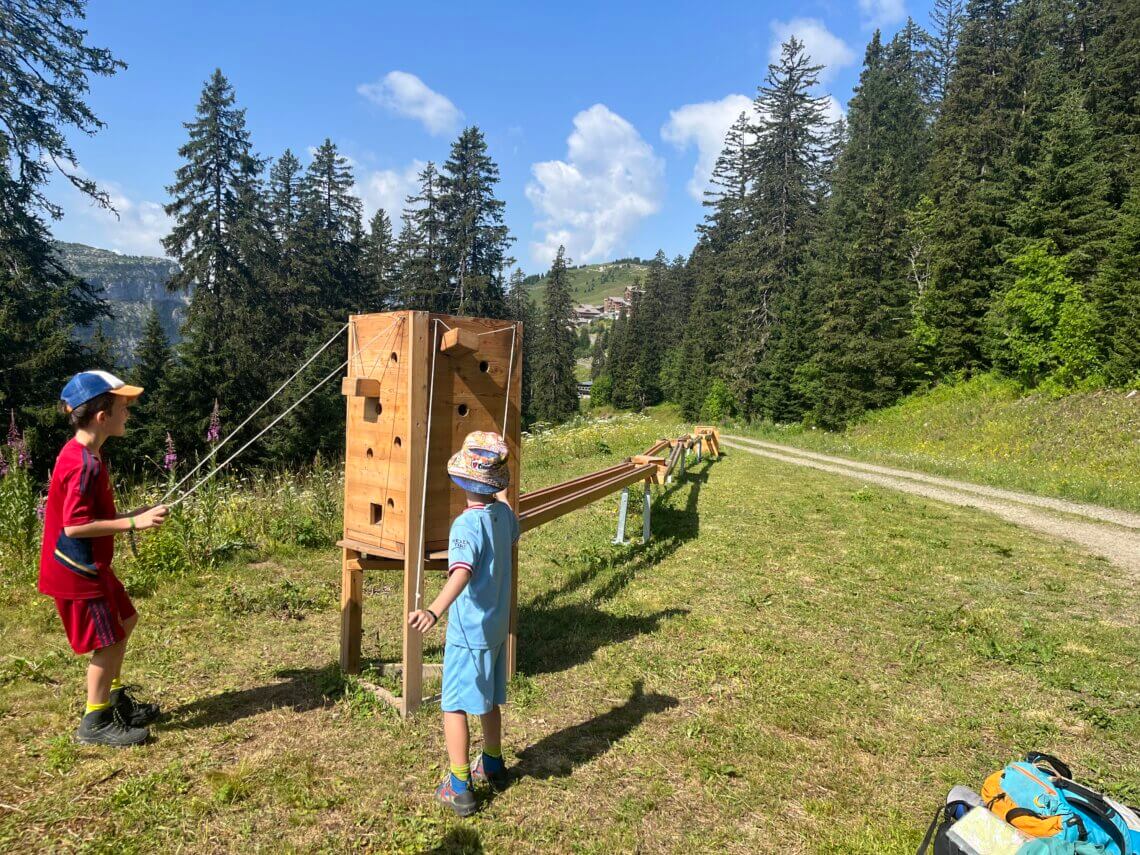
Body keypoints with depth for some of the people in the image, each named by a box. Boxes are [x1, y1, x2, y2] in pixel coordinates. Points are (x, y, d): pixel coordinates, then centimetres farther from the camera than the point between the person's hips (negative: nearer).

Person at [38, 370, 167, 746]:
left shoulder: (84, 454, 7)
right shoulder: (84, 463, -25)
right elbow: (73, 525, -27)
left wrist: (131, 516, 7)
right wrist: (133, 523, -25)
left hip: (90, 565, 10)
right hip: (77, 570, -10)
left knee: (124, 621, 21)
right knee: (107, 640, 1)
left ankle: (115, 699, 35)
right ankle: (95, 723, 17)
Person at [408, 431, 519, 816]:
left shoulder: (467, 525, -24)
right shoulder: (504, 514, -2)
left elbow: (462, 573, -41)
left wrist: (434, 610, -57)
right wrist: (501, 494, 42)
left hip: (469, 632, -7)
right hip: (497, 626, 8)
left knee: (455, 706, 6)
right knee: (489, 700, 23)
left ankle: (459, 788, 13)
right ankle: (493, 766, 39)